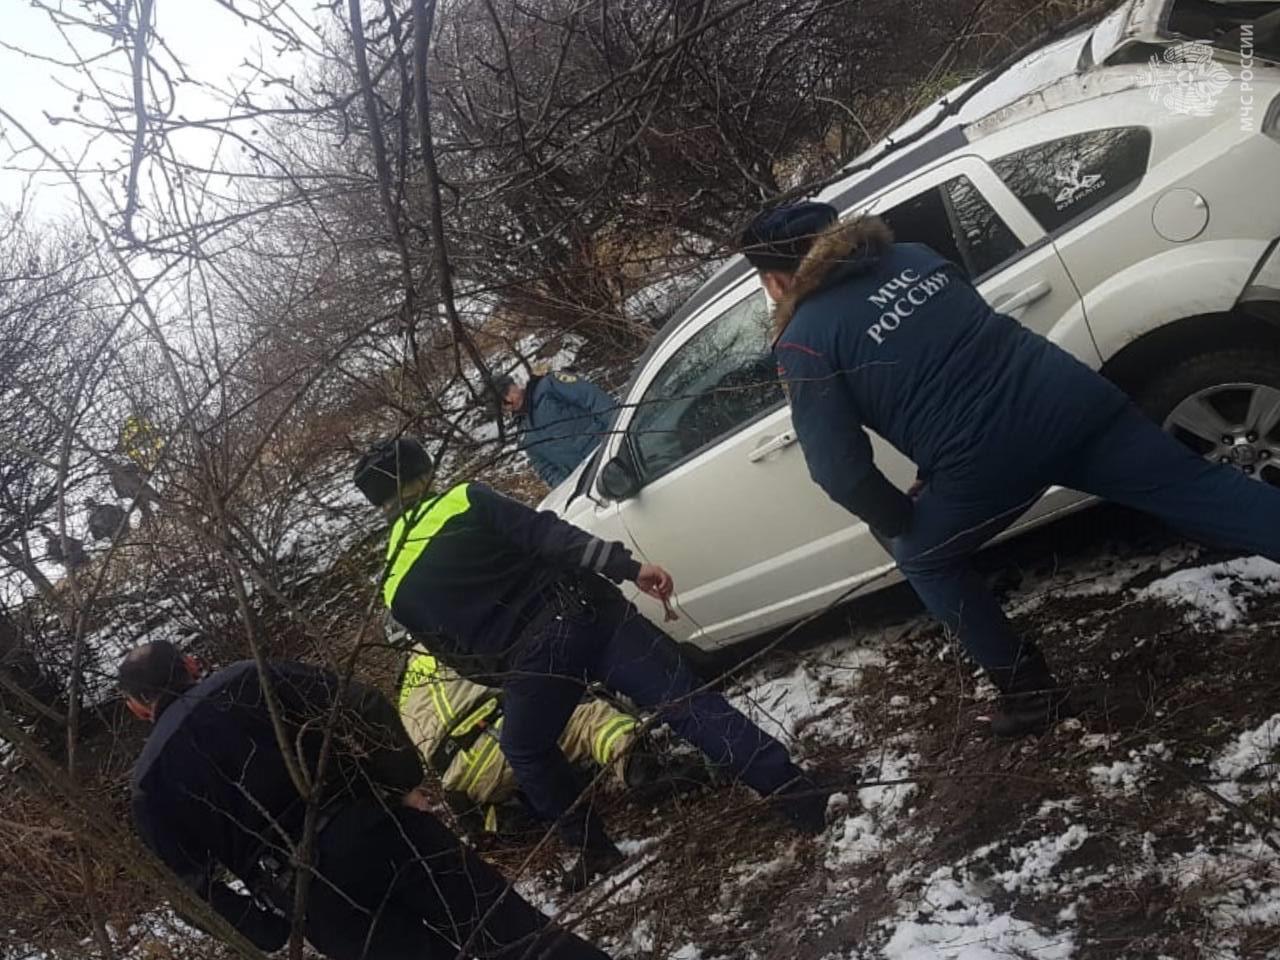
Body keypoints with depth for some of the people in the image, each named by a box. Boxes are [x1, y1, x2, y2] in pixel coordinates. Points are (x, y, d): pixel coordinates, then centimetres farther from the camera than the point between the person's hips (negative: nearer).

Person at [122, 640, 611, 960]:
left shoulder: (150, 783, 7)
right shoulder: (252, 676, 7)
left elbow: (200, 882, 2)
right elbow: (362, 705, -4)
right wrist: (405, 784, 3)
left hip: (315, 902, -1)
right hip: (375, 823, 1)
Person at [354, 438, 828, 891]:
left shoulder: (397, 590, 13)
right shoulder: (466, 500, 6)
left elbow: (458, 654, 20)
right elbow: (545, 533, -7)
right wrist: (629, 567, -12)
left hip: (530, 658, 0)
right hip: (587, 613, 0)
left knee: (526, 754, 29)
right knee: (692, 705, 0)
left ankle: (594, 850, 31)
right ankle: (805, 802, -6)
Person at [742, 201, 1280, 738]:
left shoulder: (804, 343, -1)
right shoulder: (914, 256, 18)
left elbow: (838, 467, -7)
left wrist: (899, 523, 12)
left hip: (985, 457, -5)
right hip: (1071, 396, 5)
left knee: (925, 560, 22)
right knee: (1202, 490, 10)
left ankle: (1030, 693, 25)